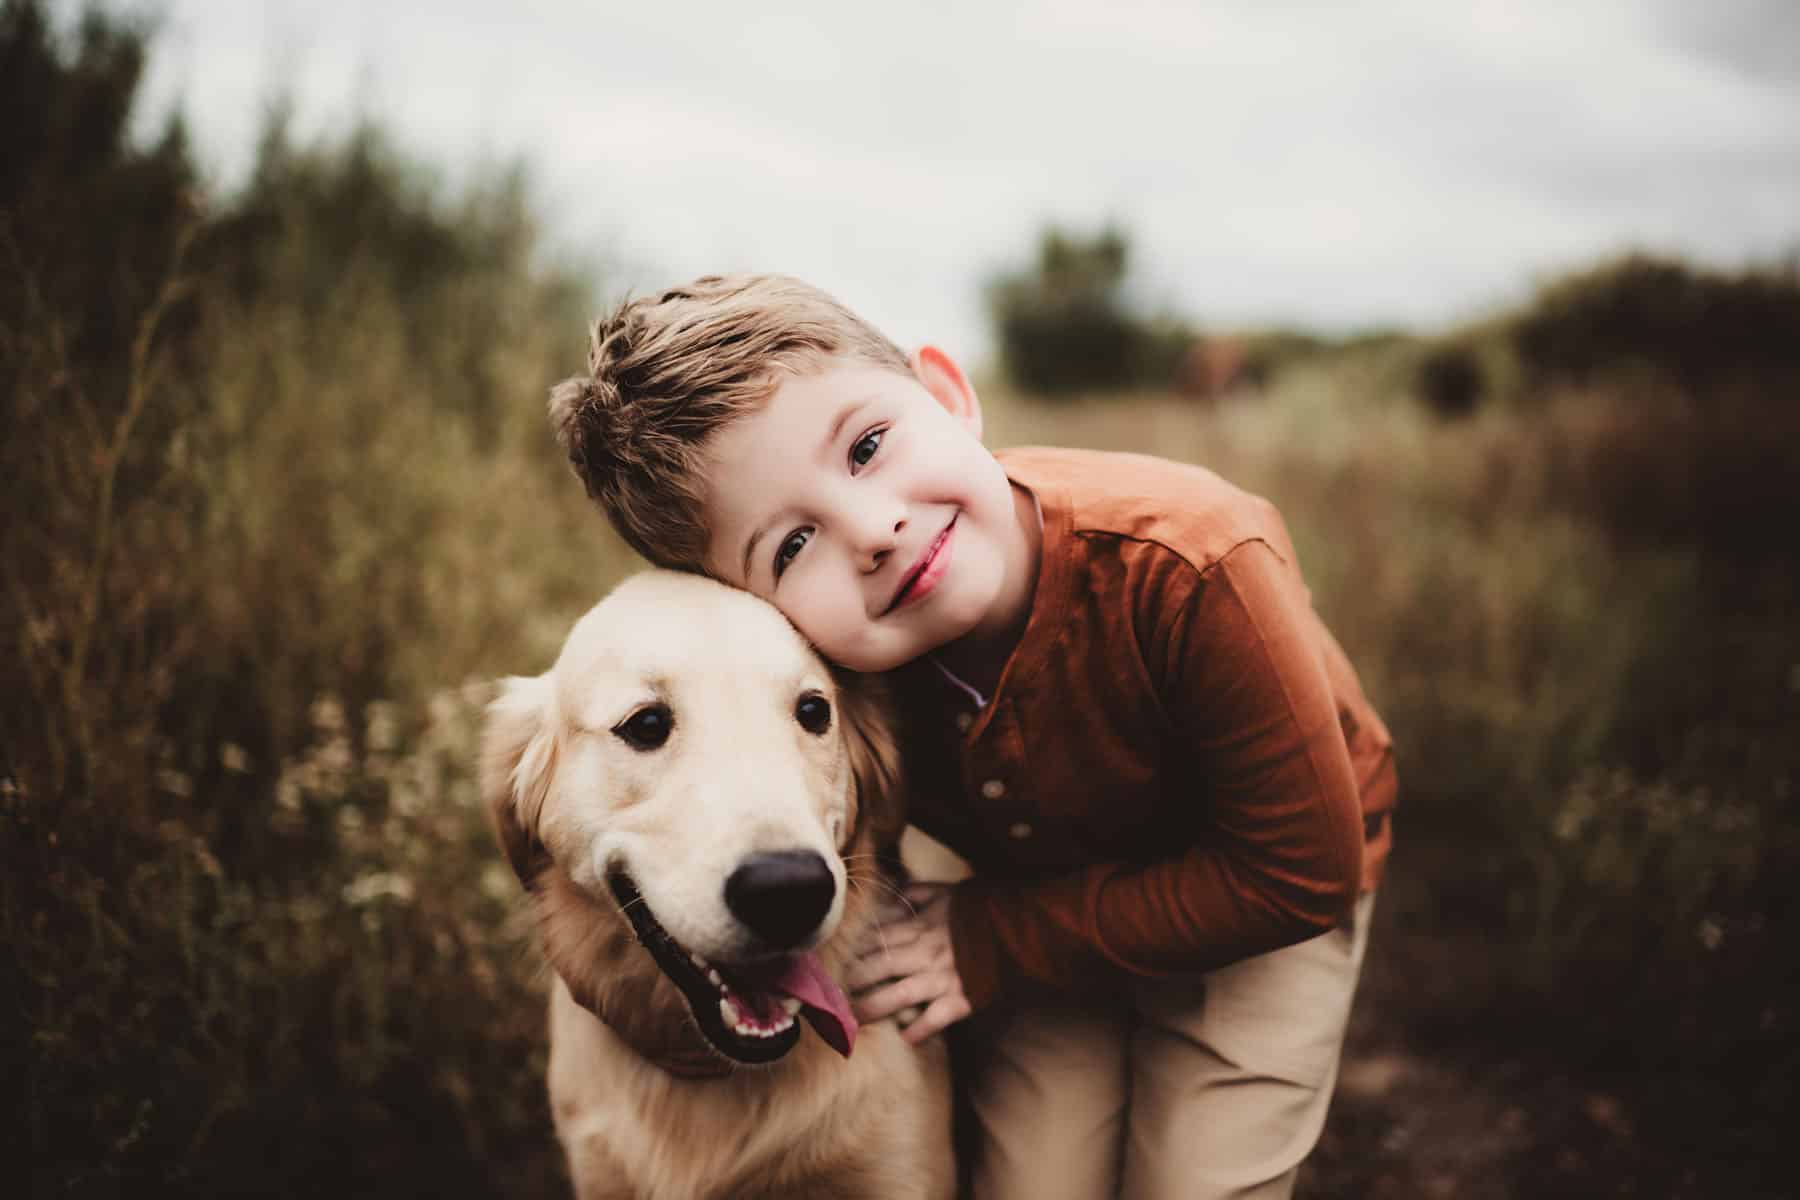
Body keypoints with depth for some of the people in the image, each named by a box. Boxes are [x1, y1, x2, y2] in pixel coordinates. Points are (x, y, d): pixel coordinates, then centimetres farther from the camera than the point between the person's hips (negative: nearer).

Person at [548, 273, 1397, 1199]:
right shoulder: (829, 672, -25)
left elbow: (1300, 875, -29)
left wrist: (996, 944, -27)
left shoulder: (1183, 567, -39)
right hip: (1036, 907, 3)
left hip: (1266, 902, -2)